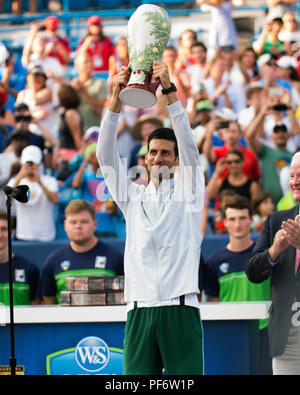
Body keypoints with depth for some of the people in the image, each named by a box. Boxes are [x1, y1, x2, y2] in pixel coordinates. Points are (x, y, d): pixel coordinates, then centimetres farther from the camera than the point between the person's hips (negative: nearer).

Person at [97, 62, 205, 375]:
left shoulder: (188, 191, 11)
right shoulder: (132, 196, 18)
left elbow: (189, 146, -3)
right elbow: (105, 156, 7)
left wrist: (170, 91, -12)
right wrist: (115, 100, -5)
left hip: (180, 308, -2)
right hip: (140, 310, 2)